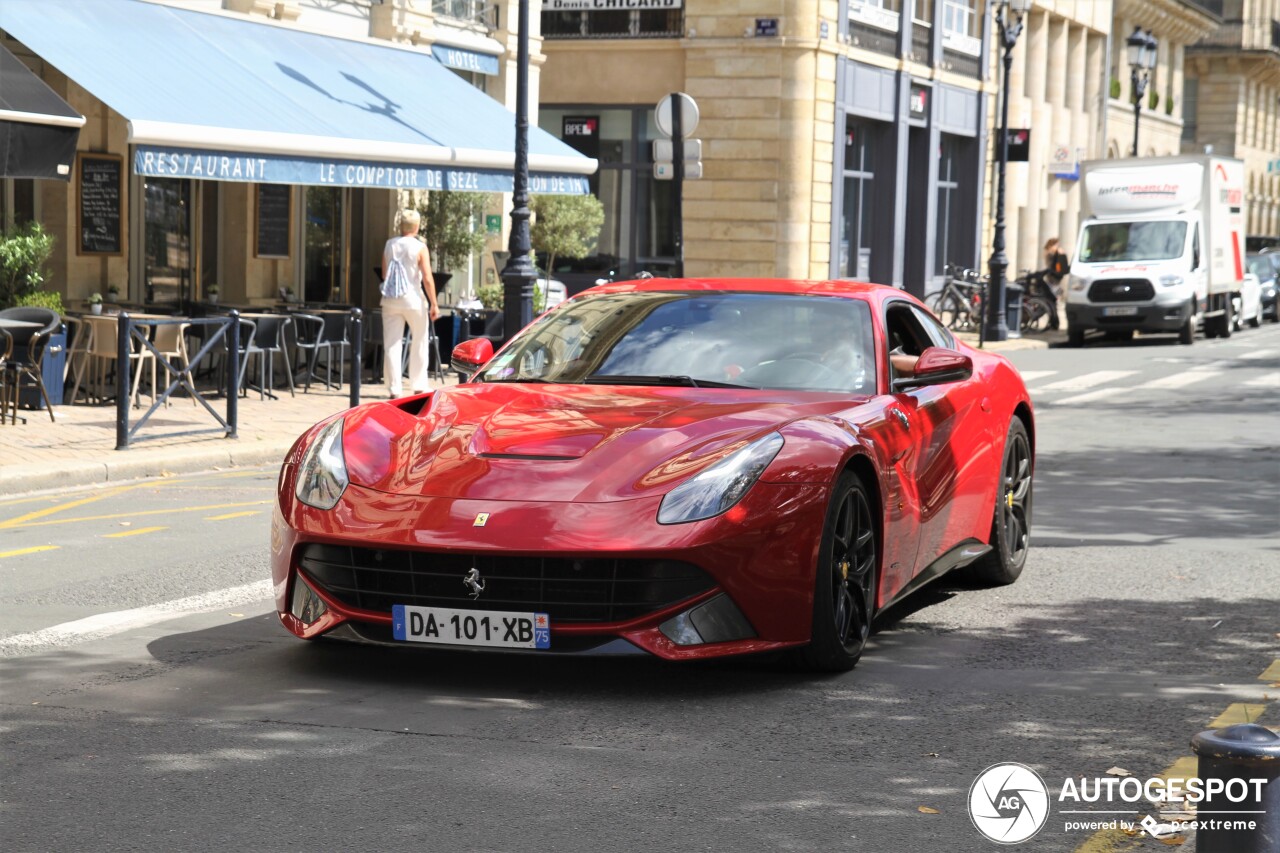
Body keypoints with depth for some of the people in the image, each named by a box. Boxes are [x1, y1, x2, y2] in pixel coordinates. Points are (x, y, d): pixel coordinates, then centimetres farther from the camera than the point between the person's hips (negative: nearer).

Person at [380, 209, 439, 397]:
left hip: (390, 300, 3)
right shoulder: (420, 247, -7)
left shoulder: (389, 245, 5)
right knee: (419, 343, 14)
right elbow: (428, 279, -13)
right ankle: (418, 385, 17)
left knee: (391, 345, 2)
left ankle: (395, 389, -3)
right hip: (413, 298, -3)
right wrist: (434, 304, -9)